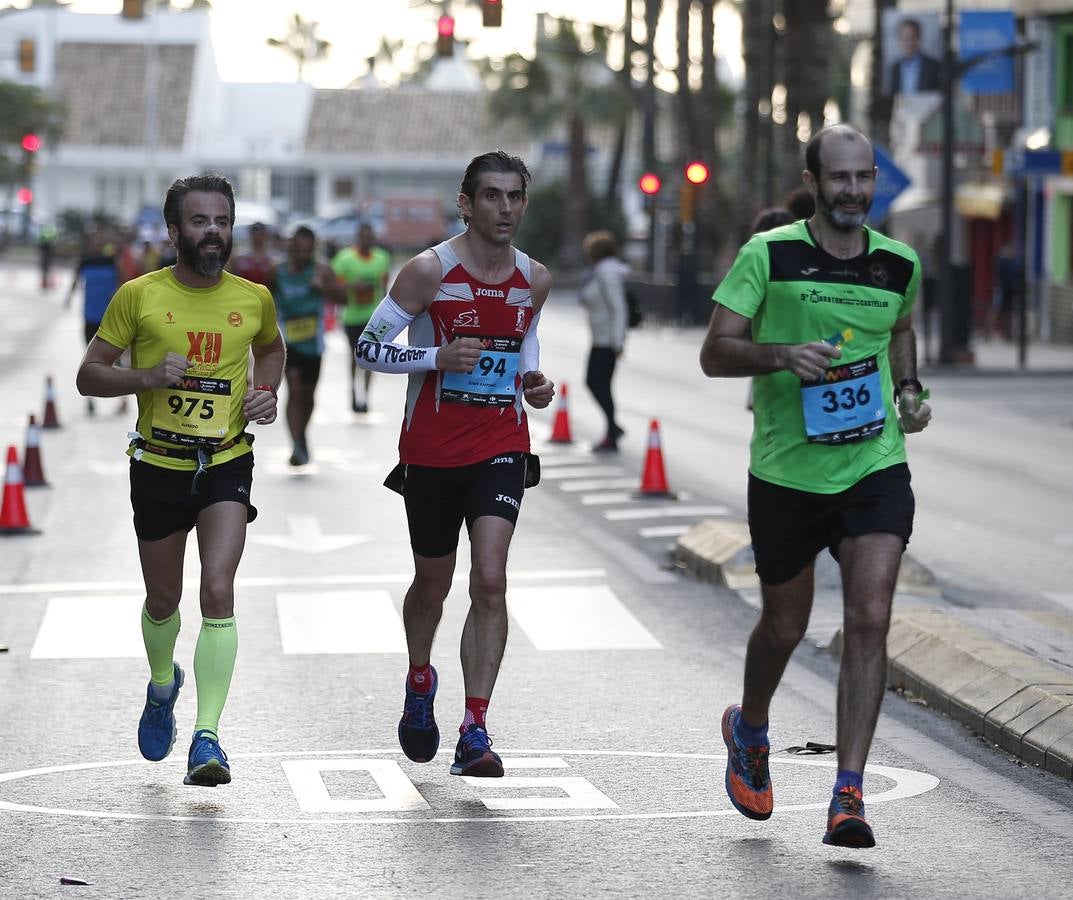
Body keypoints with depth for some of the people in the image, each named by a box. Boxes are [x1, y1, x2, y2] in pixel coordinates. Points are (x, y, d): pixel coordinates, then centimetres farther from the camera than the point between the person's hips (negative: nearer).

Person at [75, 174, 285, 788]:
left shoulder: (254, 299, 0)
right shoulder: (139, 295, -6)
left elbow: (272, 348, 23)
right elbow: (89, 375, -1)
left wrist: (267, 392, 3)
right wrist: (147, 376, -19)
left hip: (227, 464, 0)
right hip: (159, 465, 0)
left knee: (218, 591, -18)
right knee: (163, 600, 14)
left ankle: (207, 737, -17)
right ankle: (163, 685, 47)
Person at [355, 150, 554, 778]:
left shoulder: (535, 279, 2)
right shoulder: (430, 271, -11)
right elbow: (369, 349, -8)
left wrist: (533, 383, 2)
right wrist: (438, 358, -22)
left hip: (501, 448, 2)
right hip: (432, 450, -2)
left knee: (491, 580, -15)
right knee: (433, 583, 15)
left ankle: (475, 732, -14)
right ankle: (420, 683, 46)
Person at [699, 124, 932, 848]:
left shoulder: (899, 264, 4)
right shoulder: (770, 254, -7)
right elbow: (715, 353, -8)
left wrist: (911, 393, 9)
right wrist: (782, 355, -25)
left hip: (877, 468, 2)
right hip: (787, 470, -2)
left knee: (870, 620, -13)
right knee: (785, 626, 13)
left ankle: (849, 796, -10)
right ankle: (750, 731, 45)